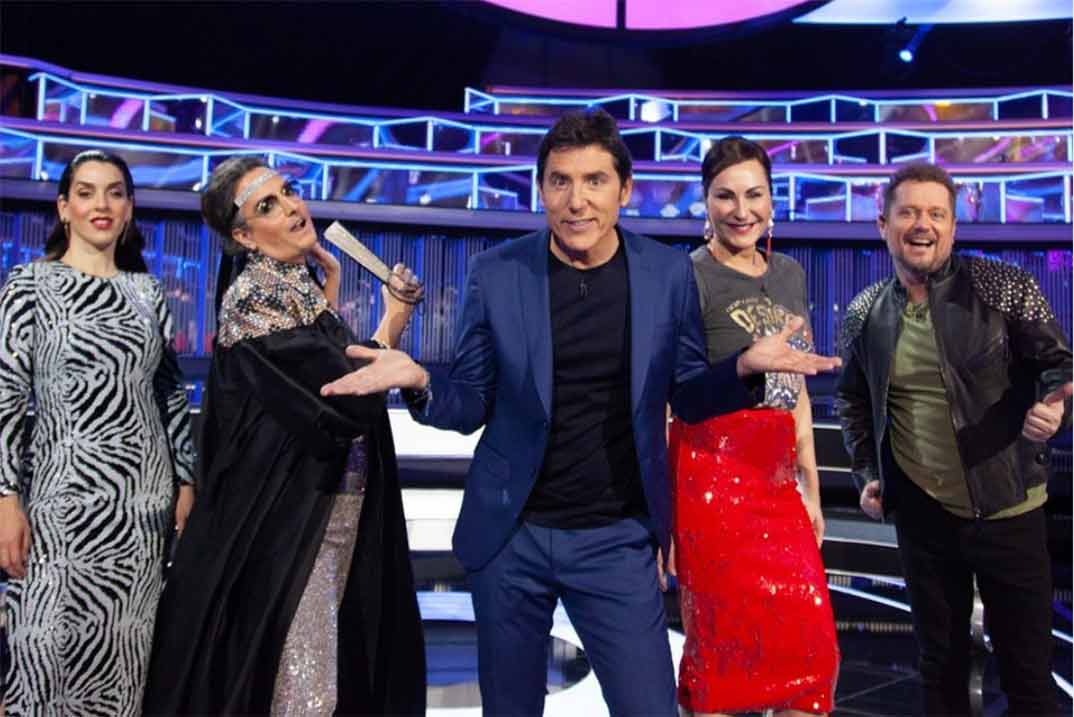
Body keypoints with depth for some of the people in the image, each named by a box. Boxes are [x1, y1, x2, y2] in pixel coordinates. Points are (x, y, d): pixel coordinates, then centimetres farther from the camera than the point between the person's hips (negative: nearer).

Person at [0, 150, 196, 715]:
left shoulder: (147, 291, 10)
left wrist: (185, 482, 8)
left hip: (147, 498, 4)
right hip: (66, 497, -3)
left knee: (125, 651, 10)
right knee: (55, 646, 1)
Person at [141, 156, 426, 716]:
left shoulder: (300, 288, 9)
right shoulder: (254, 296, -18)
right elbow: (354, 400, -21)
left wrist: (332, 281, 12)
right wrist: (395, 319, -7)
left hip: (334, 507, 9)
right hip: (287, 517, -9)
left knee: (328, 664, 20)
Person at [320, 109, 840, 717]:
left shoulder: (669, 272, -5)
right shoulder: (496, 274, -6)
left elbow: (687, 396, 3)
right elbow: (472, 406, -1)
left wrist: (744, 368, -17)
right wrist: (420, 382, -22)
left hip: (618, 539, 0)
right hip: (509, 534, 1)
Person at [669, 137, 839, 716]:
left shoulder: (789, 275, 12)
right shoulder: (687, 277, -8)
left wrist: (811, 489, 16)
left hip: (777, 480, 6)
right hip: (712, 478, -6)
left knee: (810, 640, 9)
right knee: (722, 643, 4)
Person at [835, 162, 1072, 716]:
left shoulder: (1004, 287, -8)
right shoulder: (864, 314, 1)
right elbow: (851, 398, 14)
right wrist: (867, 472, 5)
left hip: (1006, 508, -2)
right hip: (921, 516, 3)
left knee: (1027, 666, 10)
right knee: (940, 663, 18)